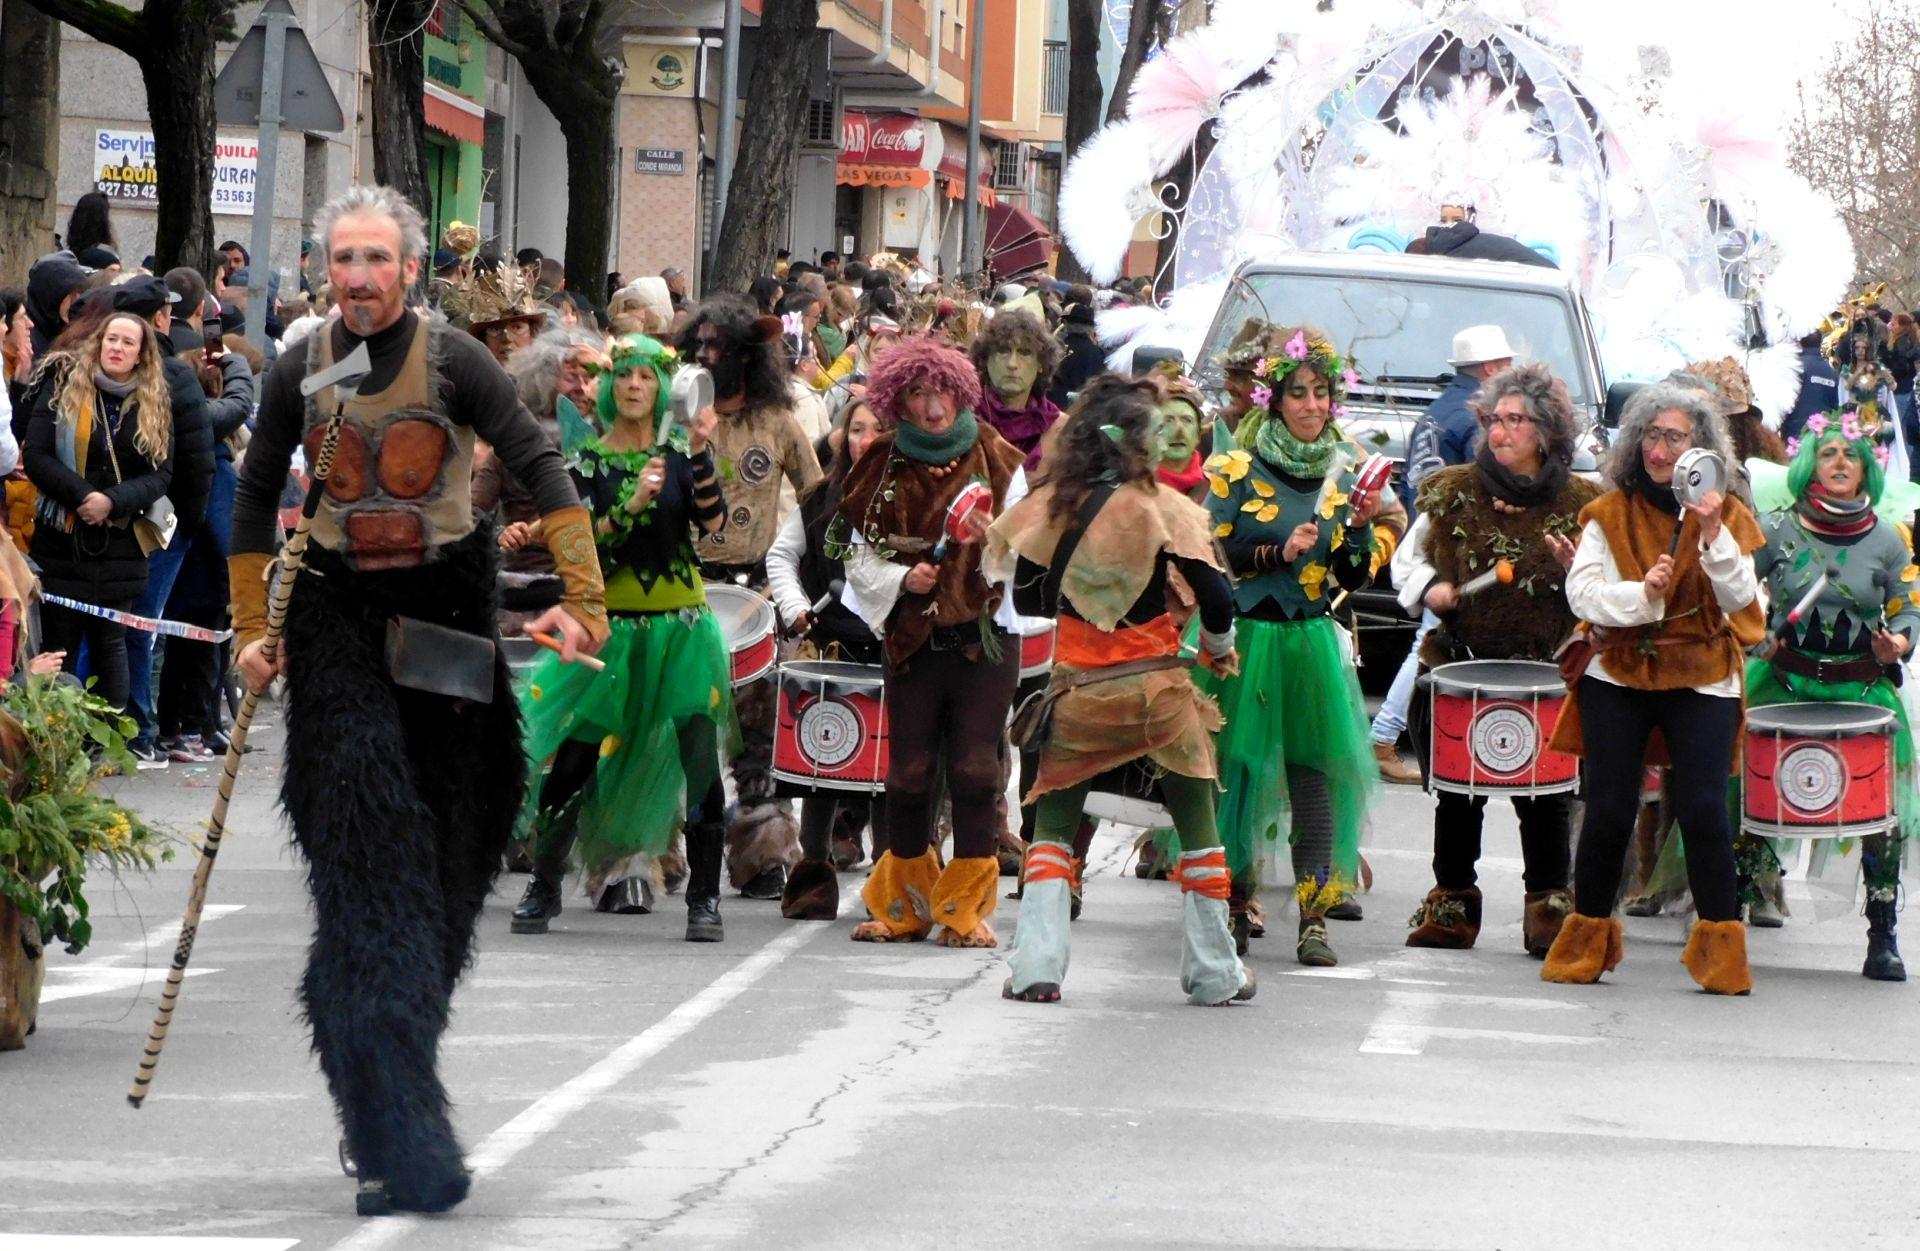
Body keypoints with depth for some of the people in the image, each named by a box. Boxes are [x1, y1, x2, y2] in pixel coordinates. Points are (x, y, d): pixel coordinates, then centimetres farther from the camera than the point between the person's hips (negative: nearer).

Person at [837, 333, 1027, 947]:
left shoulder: (997, 461, 3)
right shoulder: (883, 468, 7)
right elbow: (858, 553, 7)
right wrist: (902, 580, -11)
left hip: (984, 635, -2)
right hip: (912, 637, 2)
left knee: (974, 768, -6)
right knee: (910, 770, 2)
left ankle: (967, 908, 0)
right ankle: (904, 904, 14)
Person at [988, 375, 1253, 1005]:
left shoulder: (1053, 504, -2)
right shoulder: (1162, 507, -8)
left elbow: (1026, 598, 6)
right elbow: (1217, 597, -8)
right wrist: (1218, 647, 12)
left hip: (1080, 689, 2)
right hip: (1156, 686, -1)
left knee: (1054, 821, 12)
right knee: (1197, 822, 12)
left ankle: (1036, 966, -2)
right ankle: (1213, 971, 15)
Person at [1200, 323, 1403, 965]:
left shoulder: (1346, 471, 10)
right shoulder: (1236, 471, 0)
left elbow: (1354, 575, 9)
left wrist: (1360, 527, -8)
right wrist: (1280, 554, -15)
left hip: (1312, 641, 2)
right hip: (1242, 639, -2)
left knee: (1314, 771, -5)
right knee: (1235, 767, -1)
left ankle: (1313, 919, -7)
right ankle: (1235, 905, 14)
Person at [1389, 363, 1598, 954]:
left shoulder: (1580, 505, 0)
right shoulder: (1454, 493, 4)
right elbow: (1407, 557, 15)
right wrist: (1429, 587, -5)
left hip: (1547, 677, -2)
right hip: (1459, 665, 2)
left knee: (1545, 799, 0)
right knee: (1457, 795, 9)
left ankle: (1549, 906, 11)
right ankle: (1452, 902, 22)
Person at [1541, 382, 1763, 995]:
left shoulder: (1727, 516, 2)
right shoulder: (1610, 513, 4)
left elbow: (1739, 599, -10)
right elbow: (1582, 593, -7)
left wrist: (1711, 535, -25)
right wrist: (1641, 595, -24)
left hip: (1701, 684, -1)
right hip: (1617, 678, 1)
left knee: (1702, 810, -12)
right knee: (1609, 811, -2)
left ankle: (1721, 947, -1)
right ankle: (1586, 940, 14)